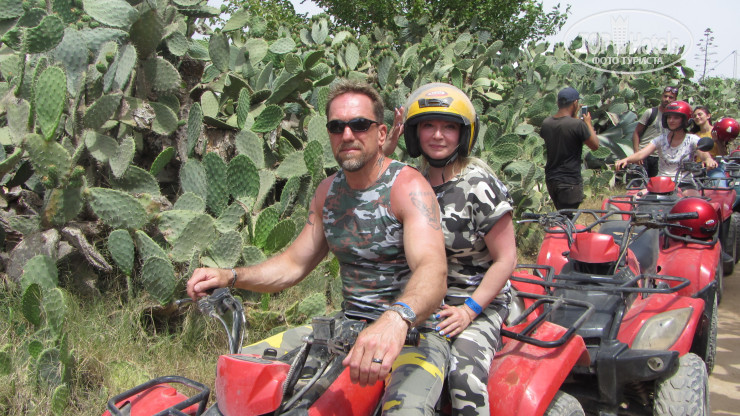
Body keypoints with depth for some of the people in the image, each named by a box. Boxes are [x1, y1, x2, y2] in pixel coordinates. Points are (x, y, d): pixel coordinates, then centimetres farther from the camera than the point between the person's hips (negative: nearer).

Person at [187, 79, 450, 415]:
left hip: (415, 329, -6)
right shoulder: (328, 191, 8)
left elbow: (432, 269, -31)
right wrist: (229, 277, -3)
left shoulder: (409, 186, -15)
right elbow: (295, 262, 14)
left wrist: (396, 318, -53)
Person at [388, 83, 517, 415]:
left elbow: (505, 259, -9)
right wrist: (385, 149, 2)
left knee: (465, 375, -29)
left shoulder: (479, 186, -11)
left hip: (478, 301, -5)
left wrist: (469, 310, -17)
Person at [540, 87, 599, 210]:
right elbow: (595, 145, -7)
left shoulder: (546, 123, 0)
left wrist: (573, 117, 21)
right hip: (570, 181, -7)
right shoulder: (578, 125, -19)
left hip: (550, 179, 7)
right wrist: (588, 123, 6)